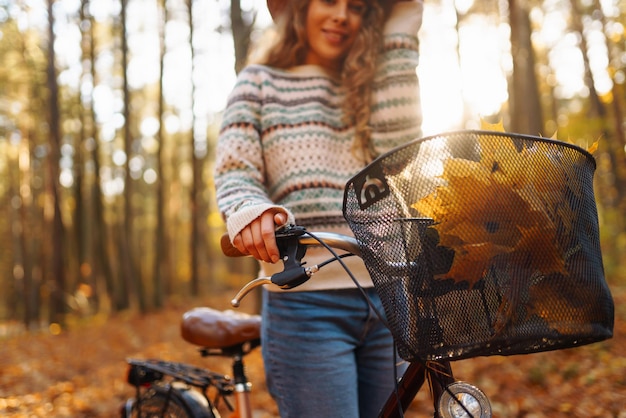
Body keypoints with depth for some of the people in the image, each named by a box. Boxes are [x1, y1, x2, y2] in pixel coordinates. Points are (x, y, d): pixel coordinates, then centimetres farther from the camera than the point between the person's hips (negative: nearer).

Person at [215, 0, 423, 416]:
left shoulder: (370, 86, 17)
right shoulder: (260, 82, 6)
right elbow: (234, 176, -4)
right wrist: (250, 211, -26)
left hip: (386, 302, 4)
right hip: (306, 306, -4)